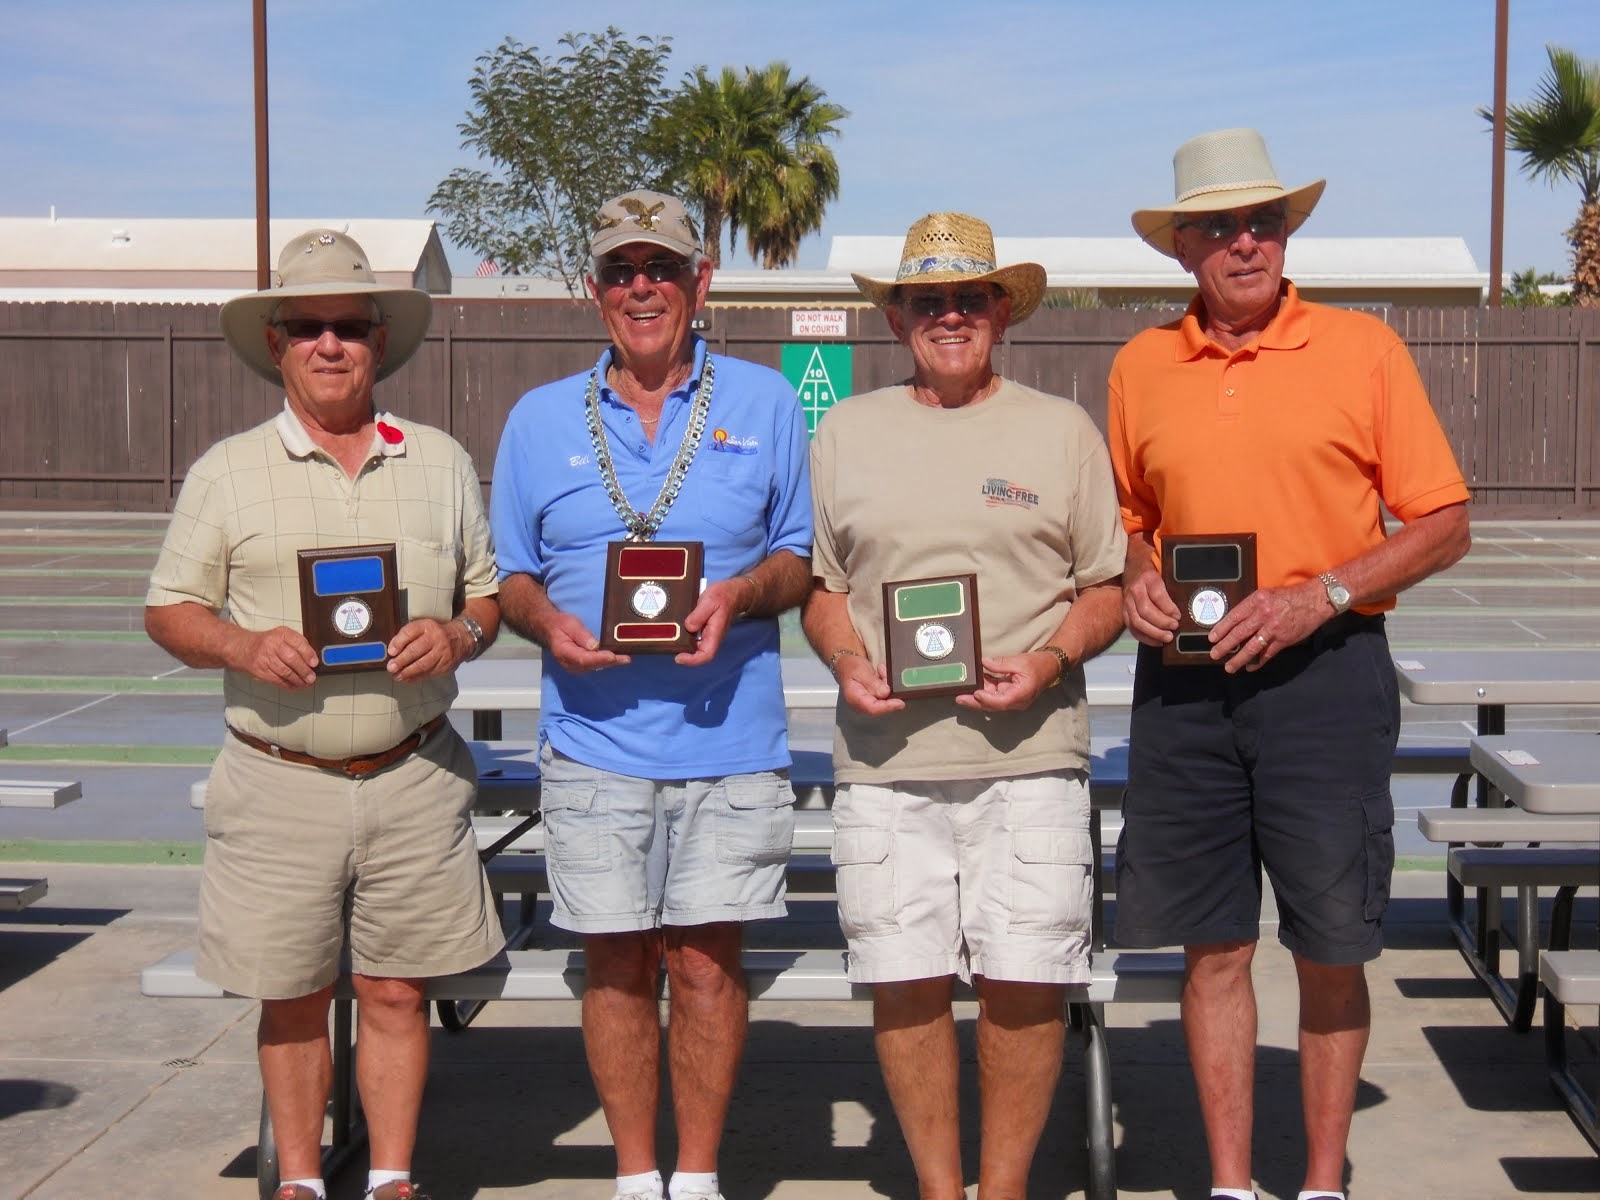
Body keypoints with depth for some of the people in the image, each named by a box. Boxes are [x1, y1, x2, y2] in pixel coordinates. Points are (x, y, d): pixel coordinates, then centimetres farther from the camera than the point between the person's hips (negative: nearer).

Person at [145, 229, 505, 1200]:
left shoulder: (441, 463, 10)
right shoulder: (228, 472, 4)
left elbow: (491, 592, 14)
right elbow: (169, 609, 6)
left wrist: (458, 635, -9)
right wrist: (241, 646, -14)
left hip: (414, 779, 1)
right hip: (280, 783, -1)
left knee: (396, 991, 5)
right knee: (293, 997, 8)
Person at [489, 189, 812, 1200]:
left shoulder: (765, 404, 7)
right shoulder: (541, 419, 10)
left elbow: (802, 558, 10)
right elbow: (509, 576, 13)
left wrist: (740, 595, -11)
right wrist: (548, 622, -8)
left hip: (728, 736, -1)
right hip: (593, 740, 1)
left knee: (707, 965, 2)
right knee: (617, 965, 6)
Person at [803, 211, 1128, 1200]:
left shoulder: (1062, 430, 10)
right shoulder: (846, 432, 14)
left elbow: (1109, 591, 10)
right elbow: (819, 584, 17)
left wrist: (1049, 659, -8)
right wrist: (847, 662, -2)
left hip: (1028, 755, -1)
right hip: (886, 757, 1)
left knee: (1025, 983, -2)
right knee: (905, 981, 1)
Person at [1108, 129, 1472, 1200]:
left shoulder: (1362, 349, -1)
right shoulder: (1142, 366, 8)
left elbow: (1443, 527, -1)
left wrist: (1321, 596, -14)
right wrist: (1135, 582, -2)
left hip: (1325, 671, -2)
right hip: (1184, 681, 3)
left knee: (1332, 950, 4)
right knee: (1214, 946, 7)